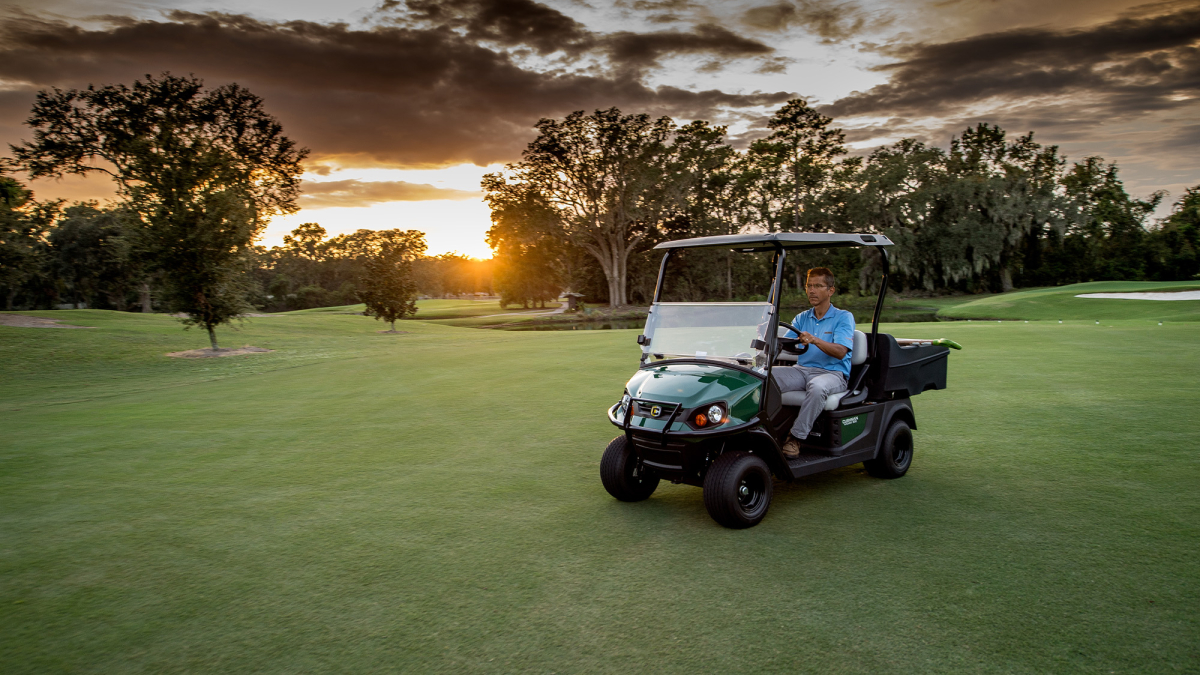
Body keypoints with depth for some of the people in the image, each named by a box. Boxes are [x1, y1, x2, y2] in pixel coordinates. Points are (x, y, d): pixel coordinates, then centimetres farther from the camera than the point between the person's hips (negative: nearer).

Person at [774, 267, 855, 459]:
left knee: (817, 386, -40)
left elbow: (840, 352, -14)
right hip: (801, 370, 5)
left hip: (833, 373, -4)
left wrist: (814, 340, -31)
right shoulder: (802, 318, 18)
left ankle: (796, 437, -29)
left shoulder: (844, 317, 2)